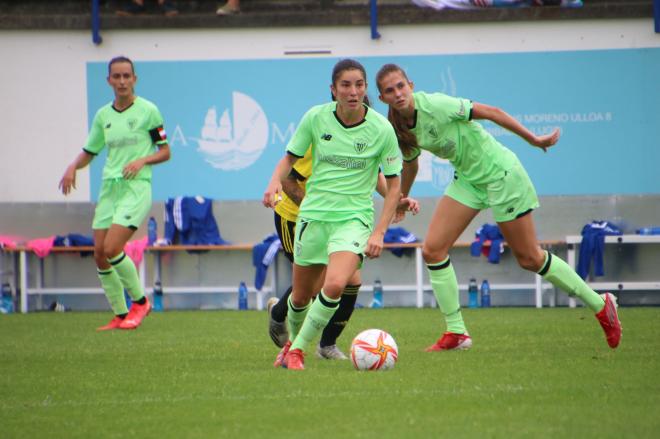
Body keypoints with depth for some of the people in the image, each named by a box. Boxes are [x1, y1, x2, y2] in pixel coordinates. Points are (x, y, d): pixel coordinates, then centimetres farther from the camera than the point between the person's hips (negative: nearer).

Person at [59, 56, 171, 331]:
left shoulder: (147, 110, -2)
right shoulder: (103, 115, 12)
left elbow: (165, 152, 2)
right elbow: (88, 152, 20)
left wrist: (142, 160, -16)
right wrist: (73, 167, 0)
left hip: (136, 187, -6)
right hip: (109, 187, 6)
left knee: (112, 249, -18)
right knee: (99, 253, -1)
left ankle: (140, 301, 2)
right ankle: (120, 315, 11)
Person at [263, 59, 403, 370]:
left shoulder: (381, 129, -9)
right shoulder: (315, 118, -6)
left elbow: (393, 185, -1)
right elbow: (290, 158, 8)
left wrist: (379, 232, -8)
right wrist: (275, 181, -14)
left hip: (354, 217, -2)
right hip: (313, 213, 2)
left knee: (335, 285, -26)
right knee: (301, 297, 12)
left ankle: (297, 350, -9)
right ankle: (291, 341, 44)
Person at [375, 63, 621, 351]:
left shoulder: (434, 106, -26)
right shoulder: (399, 128, -4)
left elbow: (489, 112, -20)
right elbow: (410, 164, 16)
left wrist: (533, 139, -17)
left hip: (499, 173, -7)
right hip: (467, 179, 7)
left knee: (530, 259, 1)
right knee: (432, 251, -7)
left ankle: (601, 306, 17)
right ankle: (456, 333, 3)